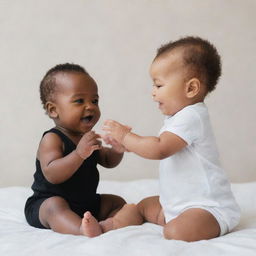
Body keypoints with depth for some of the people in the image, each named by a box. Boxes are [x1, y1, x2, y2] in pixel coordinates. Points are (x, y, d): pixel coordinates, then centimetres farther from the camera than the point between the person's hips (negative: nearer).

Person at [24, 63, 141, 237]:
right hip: (47, 203, -8)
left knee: (118, 202, 4)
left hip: (87, 203, 9)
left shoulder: (87, 138, 7)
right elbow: (51, 174, -32)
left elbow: (107, 161, 18)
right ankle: (83, 230, -64)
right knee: (54, 206, -37)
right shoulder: (52, 139, -18)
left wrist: (117, 150, -6)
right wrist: (79, 154, -44)